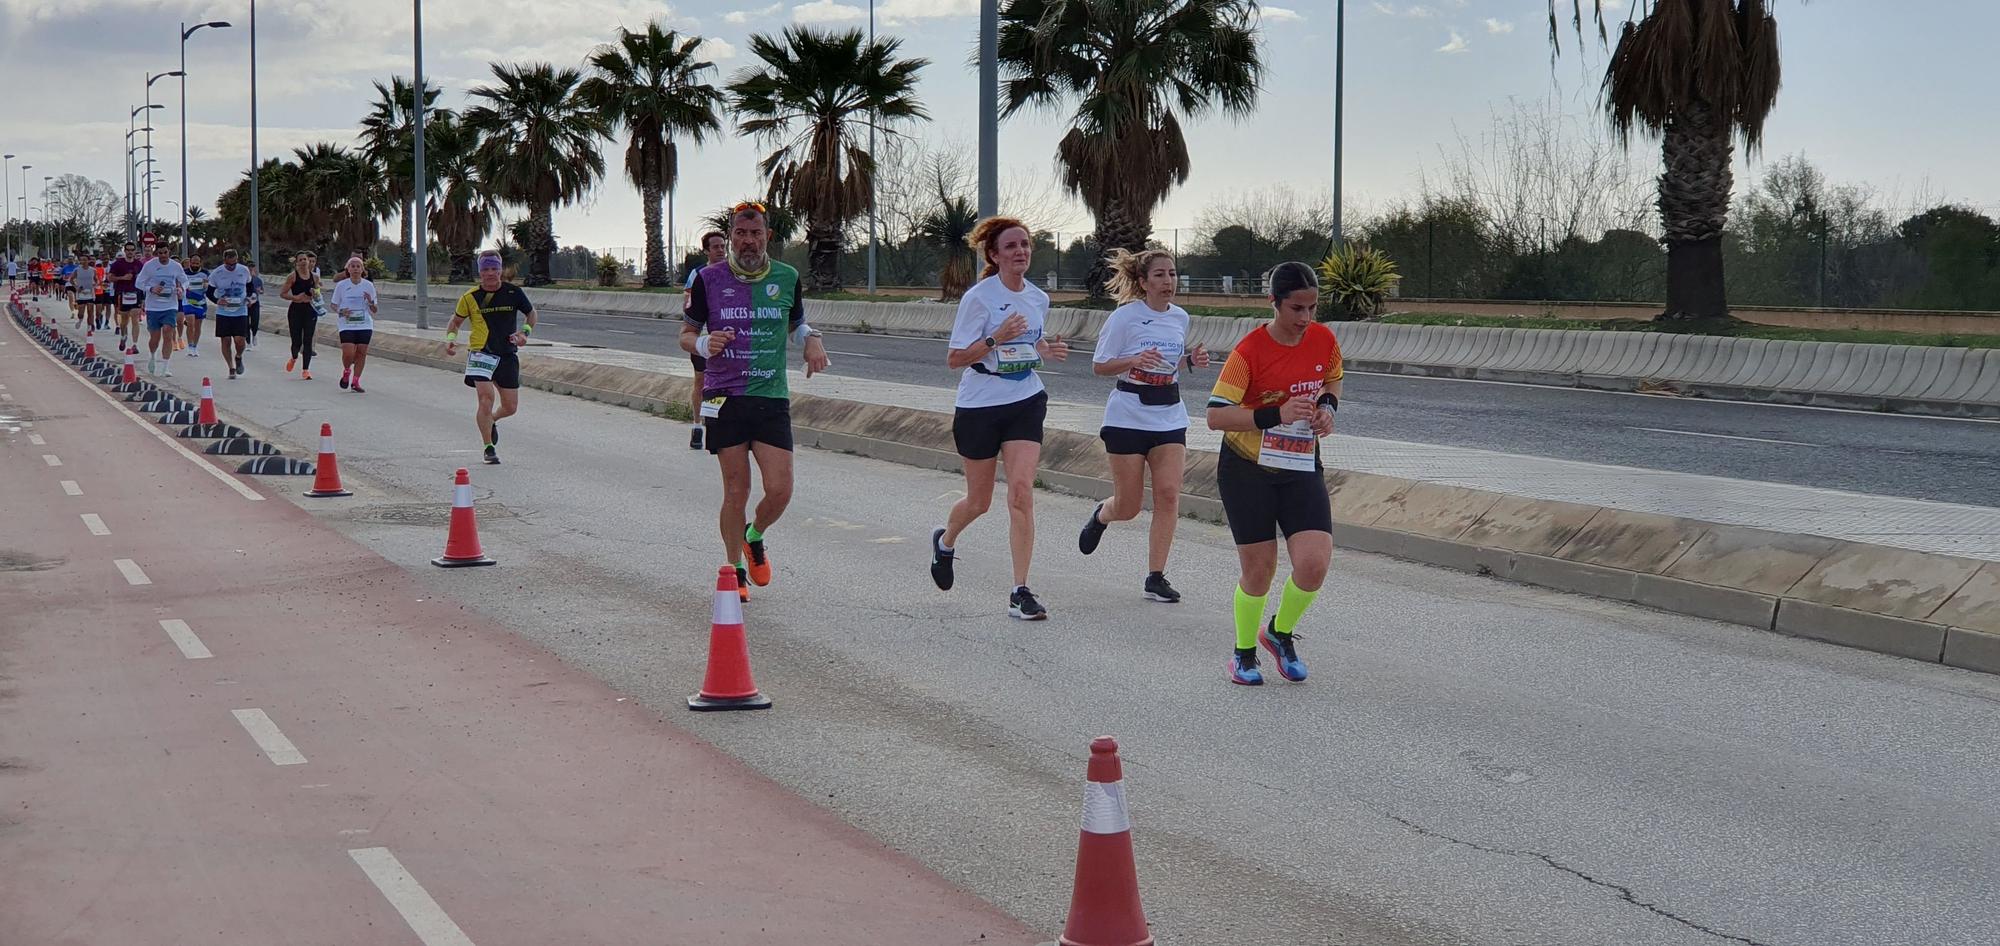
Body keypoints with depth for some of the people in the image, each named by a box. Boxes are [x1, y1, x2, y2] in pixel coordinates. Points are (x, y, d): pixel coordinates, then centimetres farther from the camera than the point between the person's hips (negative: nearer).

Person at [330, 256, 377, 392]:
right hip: (347, 325, -2)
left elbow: (374, 310, 8)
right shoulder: (341, 285, 0)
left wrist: (370, 302, -14)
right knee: (348, 354, -14)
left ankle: (355, 382, 11)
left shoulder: (368, 285, 3)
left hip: (365, 325, 2)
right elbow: (334, 305, 8)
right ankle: (346, 371, 18)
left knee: (361, 353, -2)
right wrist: (340, 312, -13)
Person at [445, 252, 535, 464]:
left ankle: (490, 420, 41)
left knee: (510, 407, 5)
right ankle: (489, 448, -7)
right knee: (486, 397, -20)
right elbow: (456, 321, 12)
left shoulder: (513, 293, 0)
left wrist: (525, 332, -3)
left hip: (507, 355, 3)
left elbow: (531, 313, 14)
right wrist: (450, 339, -6)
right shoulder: (470, 297, -2)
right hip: (481, 353, -2)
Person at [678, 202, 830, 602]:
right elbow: (686, 335, 8)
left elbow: (796, 324, 22)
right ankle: (734, 569, 18)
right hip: (725, 398, -2)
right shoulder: (709, 279, 0)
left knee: (780, 490, -6)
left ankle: (754, 537, 27)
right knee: (736, 490, -1)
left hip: (772, 399, 2)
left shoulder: (786, 278, 6)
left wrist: (811, 339, -1)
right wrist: (705, 344, -15)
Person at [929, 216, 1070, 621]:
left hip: (1026, 404, 3)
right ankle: (945, 541, 46)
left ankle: (1020, 592, -10)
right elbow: (955, 358, -13)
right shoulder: (979, 297, -12)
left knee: (1021, 492, -13)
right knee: (980, 501, 10)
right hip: (979, 407, -3)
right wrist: (995, 339, -27)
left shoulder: (1038, 298, 5)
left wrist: (1045, 349, -1)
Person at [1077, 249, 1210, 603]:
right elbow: (1099, 366, -6)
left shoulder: (1180, 317, 7)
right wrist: (1135, 361, -23)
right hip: (1128, 416, -4)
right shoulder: (1125, 317, -9)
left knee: (1168, 493, -10)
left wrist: (1192, 359, 1)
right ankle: (1100, 516, 40)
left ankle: (1155, 578, -4)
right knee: (1128, 506, 2)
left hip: (1170, 417, 4)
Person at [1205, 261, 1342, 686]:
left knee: (1314, 563, -12)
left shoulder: (1324, 340, -3)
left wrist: (1327, 405, -2)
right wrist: (1275, 416, -29)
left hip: (1302, 468, 4)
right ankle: (1244, 653, 25)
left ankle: (1280, 632, 18)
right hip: (1247, 470, -4)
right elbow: (1215, 415, -21)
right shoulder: (1249, 351, -18)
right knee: (1258, 571, 0)